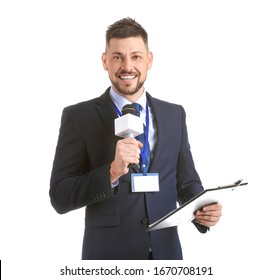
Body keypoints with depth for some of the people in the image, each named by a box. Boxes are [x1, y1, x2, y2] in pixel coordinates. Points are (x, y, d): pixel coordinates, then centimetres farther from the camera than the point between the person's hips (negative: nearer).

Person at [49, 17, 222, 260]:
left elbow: (186, 181, 9)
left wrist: (203, 211, -11)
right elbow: (60, 197, -10)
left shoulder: (175, 114, 4)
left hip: (166, 251, 4)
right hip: (108, 253, -3)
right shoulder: (79, 116, -7)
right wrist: (112, 172, -25)